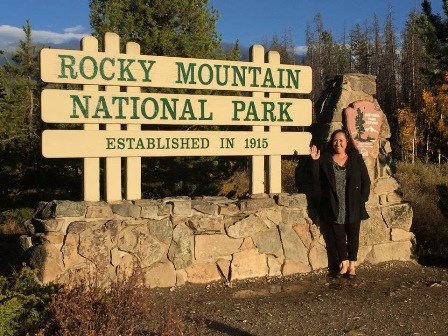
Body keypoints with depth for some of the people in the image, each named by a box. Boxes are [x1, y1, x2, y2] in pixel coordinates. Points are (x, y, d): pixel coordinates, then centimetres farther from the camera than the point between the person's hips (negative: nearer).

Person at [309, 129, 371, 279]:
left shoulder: (356, 159, 3)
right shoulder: (325, 160, 3)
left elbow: (366, 181, 4)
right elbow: (317, 181, -2)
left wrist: (362, 199, -3)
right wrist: (314, 161, -9)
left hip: (353, 207, 0)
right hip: (335, 208, 0)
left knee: (353, 235, 8)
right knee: (339, 236, 7)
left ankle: (352, 265, 19)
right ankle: (343, 264, 20)